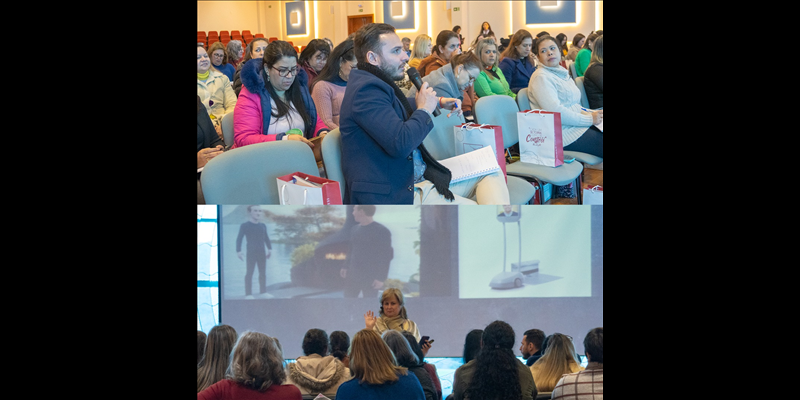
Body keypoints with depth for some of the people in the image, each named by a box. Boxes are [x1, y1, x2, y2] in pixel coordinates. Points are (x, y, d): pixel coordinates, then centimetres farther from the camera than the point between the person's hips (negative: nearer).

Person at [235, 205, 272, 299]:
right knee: (249, 272, -4)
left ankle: (263, 292, 16)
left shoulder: (263, 226, 9)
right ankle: (248, 294, -2)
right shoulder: (245, 225, -7)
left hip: (262, 253, 5)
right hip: (251, 253, -5)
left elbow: (266, 238, 19)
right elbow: (239, 238, -8)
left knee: (263, 273, 9)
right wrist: (238, 251, -14)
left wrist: (269, 249, 16)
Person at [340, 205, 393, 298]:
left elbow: (386, 256, -11)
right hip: (352, 276, 7)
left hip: (370, 278, -7)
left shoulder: (381, 231, -11)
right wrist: (346, 267, 12)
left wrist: (381, 278, -15)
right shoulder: (354, 229, 11)